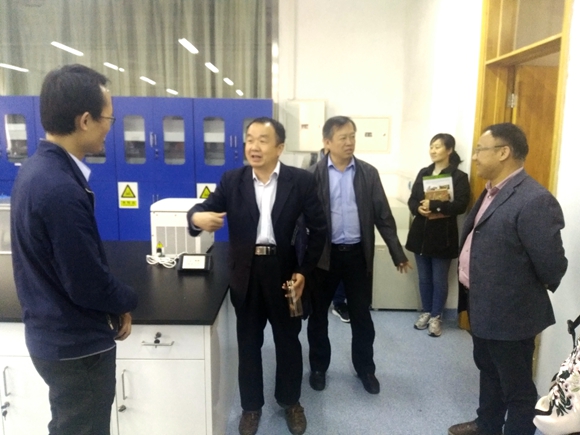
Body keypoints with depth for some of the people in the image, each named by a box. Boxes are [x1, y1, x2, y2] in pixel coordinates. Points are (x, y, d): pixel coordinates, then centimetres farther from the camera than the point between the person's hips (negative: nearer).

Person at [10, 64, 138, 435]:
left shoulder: (39, 167, 0)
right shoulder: (61, 190, -31)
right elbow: (88, 285, -26)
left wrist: (114, 305, 6)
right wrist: (127, 301, -6)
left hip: (55, 333, 9)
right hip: (77, 344, -9)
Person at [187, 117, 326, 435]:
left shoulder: (301, 180, -6)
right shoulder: (231, 180, 0)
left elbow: (318, 229, -2)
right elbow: (204, 209, -5)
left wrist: (304, 270, -7)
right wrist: (197, 217, -29)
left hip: (284, 270, -1)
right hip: (245, 273, 1)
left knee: (288, 340, 15)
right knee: (248, 342, 14)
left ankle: (290, 401, 38)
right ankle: (251, 405, 35)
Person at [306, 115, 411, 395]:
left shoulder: (368, 173, 2)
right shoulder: (313, 175, -5)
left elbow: (383, 215, 3)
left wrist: (398, 253, 0)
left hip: (357, 254, 2)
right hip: (323, 254, -1)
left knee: (362, 316, 12)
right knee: (318, 314, 12)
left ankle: (365, 368, 32)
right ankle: (318, 367, 32)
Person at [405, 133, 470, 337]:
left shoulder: (459, 176, -6)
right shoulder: (423, 173, 8)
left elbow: (461, 205, -17)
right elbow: (412, 200, 6)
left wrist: (434, 205, -25)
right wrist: (419, 209, -16)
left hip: (443, 235, -4)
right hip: (421, 232, 4)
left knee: (439, 280, 7)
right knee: (424, 278, 15)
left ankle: (436, 317, 23)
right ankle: (426, 312, 31)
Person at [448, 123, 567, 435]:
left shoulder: (534, 200, -25)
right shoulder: (492, 191, 6)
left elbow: (551, 264, -24)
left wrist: (535, 291, -4)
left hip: (510, 312, -10)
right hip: (483, 305, 10)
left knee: (517, 388, 11)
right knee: (487, 371, 27)